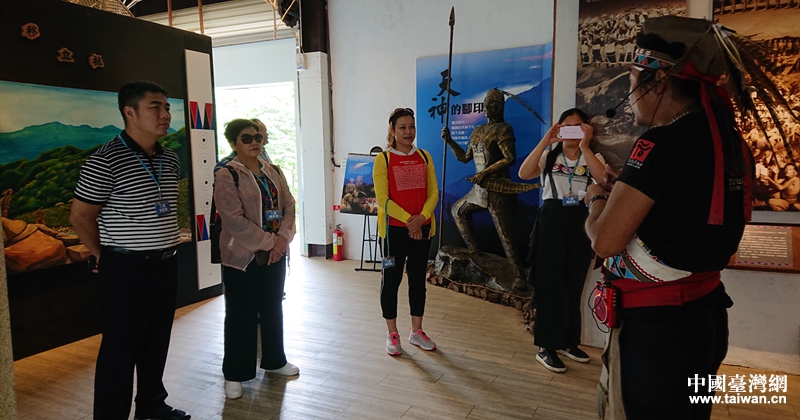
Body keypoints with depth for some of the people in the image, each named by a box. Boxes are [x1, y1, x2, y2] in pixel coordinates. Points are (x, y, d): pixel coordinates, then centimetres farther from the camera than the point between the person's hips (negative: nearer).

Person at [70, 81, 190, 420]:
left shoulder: (171, 160, 7)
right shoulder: (105, 161, -13)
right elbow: (80, 217, -7)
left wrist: (165, 246, 13)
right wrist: (107, 257, 2)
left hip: (166, 265, 7)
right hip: (125, 270, -6)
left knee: (157, 343, 18)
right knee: (120, 350, 5)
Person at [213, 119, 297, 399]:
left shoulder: (273, 172, 9)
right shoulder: (227, 176, -10)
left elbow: (289, 206, 5)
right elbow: (234, 220, -19)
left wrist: (283, 238, -11)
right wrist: (268, 242, -17)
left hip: (275, 254, 6)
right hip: (242, 256, -6)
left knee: (273, 308, 17)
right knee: (241, 315, 3)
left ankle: (274, 360, 34)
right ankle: (234, 374, 18)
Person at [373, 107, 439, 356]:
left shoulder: (424, 157, 7)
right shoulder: (383, 159, -5)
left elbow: (433, 192, 3)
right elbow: (382, 198, -11)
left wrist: (422, 217, -13)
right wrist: (408, 220, -17)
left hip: (422, 229, 4)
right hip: (395, 229, -4)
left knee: (418, 279, 11)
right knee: (391, 279, 4)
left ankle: (416, 331, 25)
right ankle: (392, 335, 16)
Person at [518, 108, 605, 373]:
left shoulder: (593, 157, 8)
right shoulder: (549, 155, 5)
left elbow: (604, 180, -15)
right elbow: (524, 174, -14)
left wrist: (584, 147, -18)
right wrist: (545, 141, -17)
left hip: (581, 223, 2)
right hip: (552, 220, -2)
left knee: (574, 284, 11)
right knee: (550, 284, 0)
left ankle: (569, 342, 27)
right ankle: (546, 347, 10)